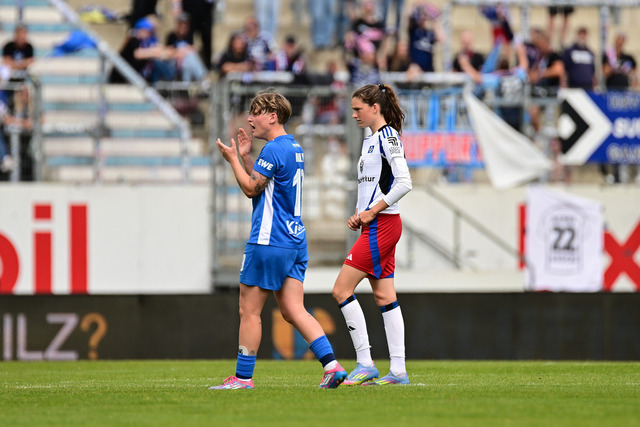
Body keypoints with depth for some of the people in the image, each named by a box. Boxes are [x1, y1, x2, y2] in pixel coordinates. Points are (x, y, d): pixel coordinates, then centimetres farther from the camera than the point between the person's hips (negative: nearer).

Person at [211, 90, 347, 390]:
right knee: (293, 310, 4)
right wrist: (245, 156, 17)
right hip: (295, 241, 9)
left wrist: (233, 159, -1)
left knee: (249, 311, 0)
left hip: (268, 242, -9)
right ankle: (332, 365, -9)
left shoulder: (274, 149, -14)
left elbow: (251, 188, -11)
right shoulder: (294, 148, 17)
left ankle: (243, 377, 4)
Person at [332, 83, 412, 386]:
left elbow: (404, 183, -19)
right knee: (384, 297, 7)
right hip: (376, 226, 10)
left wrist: (371, 212, -17)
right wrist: (359, 214, 10)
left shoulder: (388, 137, -11)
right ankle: (398, 370, 7)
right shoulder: (371, 139, 18)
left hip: (381, 226, -10)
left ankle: (365, 364, -10)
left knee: (341, 291, -10)